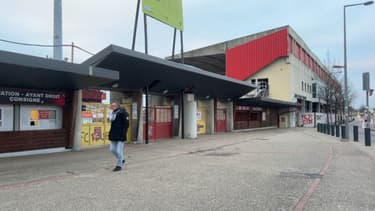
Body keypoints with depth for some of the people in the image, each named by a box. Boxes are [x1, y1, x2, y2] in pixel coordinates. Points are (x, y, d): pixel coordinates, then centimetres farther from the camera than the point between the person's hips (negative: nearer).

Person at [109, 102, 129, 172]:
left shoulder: (123, 113, -10)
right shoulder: (113, 113, 12)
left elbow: (126, 124, -13)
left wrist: (123, 134, -19)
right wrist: (111, 133, 17)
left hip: (120, 135, -8)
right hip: (113, 136, 8)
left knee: (119, 151, -3)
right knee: (112, 149, 11)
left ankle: (119, 165, 9)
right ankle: (121, 159, 32)